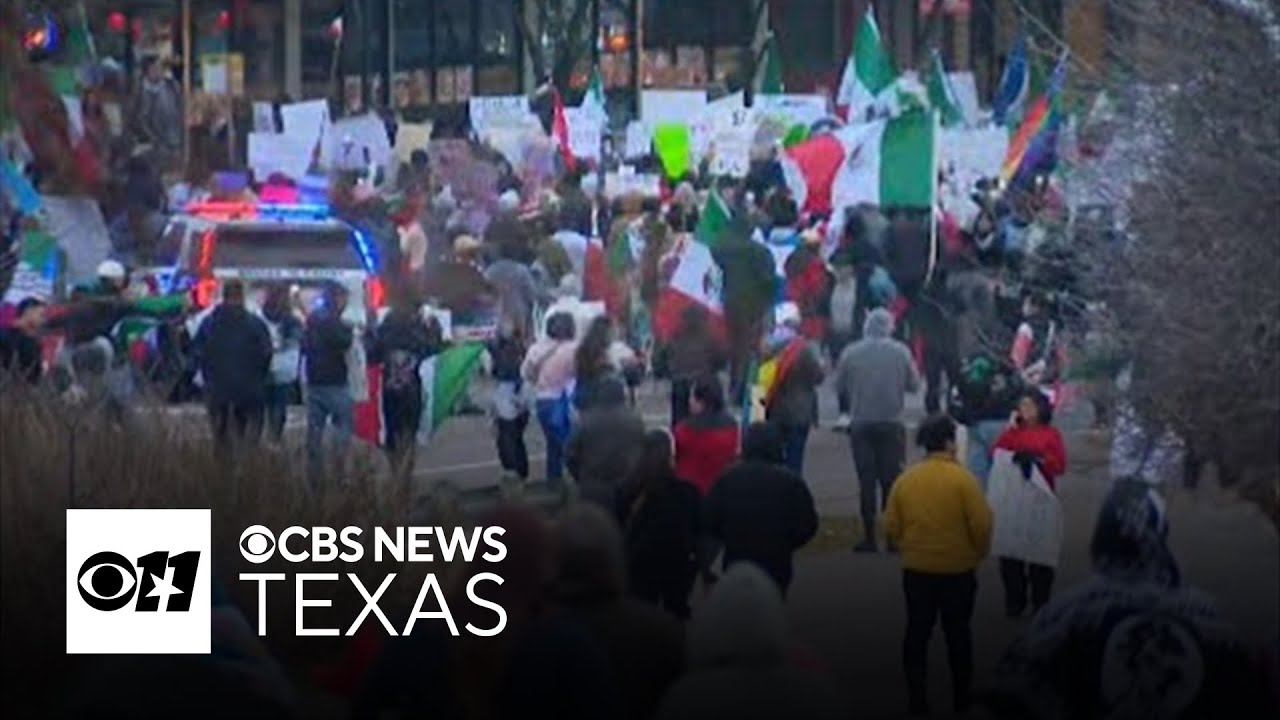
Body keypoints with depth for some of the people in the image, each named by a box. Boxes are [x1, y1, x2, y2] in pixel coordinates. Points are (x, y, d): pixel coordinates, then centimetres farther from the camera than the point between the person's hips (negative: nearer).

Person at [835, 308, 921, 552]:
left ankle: (869, 538, 5)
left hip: (861, 424, 0)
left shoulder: (851, 353, -5)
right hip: (891, 423, 0)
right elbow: (914, 384, 0)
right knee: (891, 480, 7)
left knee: (866, 481, 6)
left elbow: (839, 387, 0)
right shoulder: (900, 352, -5)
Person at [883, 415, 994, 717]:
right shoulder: (963, 479, -14)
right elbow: (981, 525, -16)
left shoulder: (905, 479, -4)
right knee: (958, 634, 12)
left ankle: (917, 700, 12)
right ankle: (961, 698, 19)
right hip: (958, 570, -2)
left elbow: (891, 528, 0)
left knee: (917, 633, 11)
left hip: (916, 569, 2)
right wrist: (979, 554, 3)